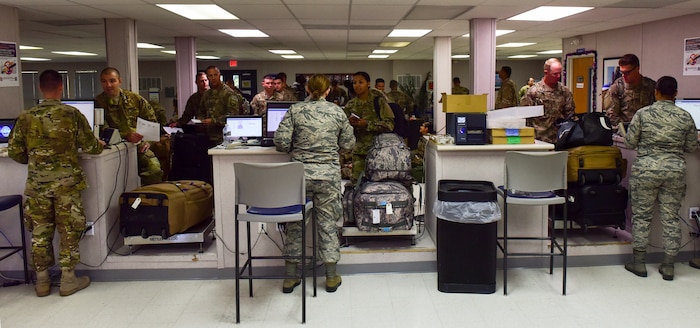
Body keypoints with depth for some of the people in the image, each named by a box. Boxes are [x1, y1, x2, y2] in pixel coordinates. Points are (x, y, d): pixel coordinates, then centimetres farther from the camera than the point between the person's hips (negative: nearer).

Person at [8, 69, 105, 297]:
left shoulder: (25, 118, 0)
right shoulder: (72, 114, -6)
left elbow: (14, 152, 4)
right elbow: (89, 146, -3)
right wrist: (100, 145, 20)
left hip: (37, 184, 2)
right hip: (67, 182, -2)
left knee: (40, 232, 12)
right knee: (69, 231, 8)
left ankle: (42, 281, 21)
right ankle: (68, 280, 14)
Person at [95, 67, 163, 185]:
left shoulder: (135, 99, 10)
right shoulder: (98, 103, 2)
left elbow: (152, 121, 15)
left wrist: (148, 140, -1)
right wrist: (126, 136, -20)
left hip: (139, 145, 1)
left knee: (154, 168, -25)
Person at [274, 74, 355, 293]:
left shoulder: (295, 111, -2)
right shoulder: (337, 112, 0)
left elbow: (281, 142, -8)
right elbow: (348, 144, 6)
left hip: (299, 173, 0)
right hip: (328, 174, 0)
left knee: (295, 222, 12)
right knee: (327, 222, 10)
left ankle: (290, 277, 19)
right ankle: (331, 278, 18)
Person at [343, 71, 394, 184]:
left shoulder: (379, 101, -2)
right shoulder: (351, 105, 10)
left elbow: (390, 124, -10)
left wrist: (367, 124, -17)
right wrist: (350, 123, -8)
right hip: (359, 151, 3)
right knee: (356, 180, 0)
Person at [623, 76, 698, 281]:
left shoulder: (643, 114, -6)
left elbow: (629, 143, -3)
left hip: (646, 169, -2)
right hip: (675, 171, 2)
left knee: (641, 216, 7)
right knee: (671, 218, 8)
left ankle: (639, 264, 13)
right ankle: (668, 267, 14)